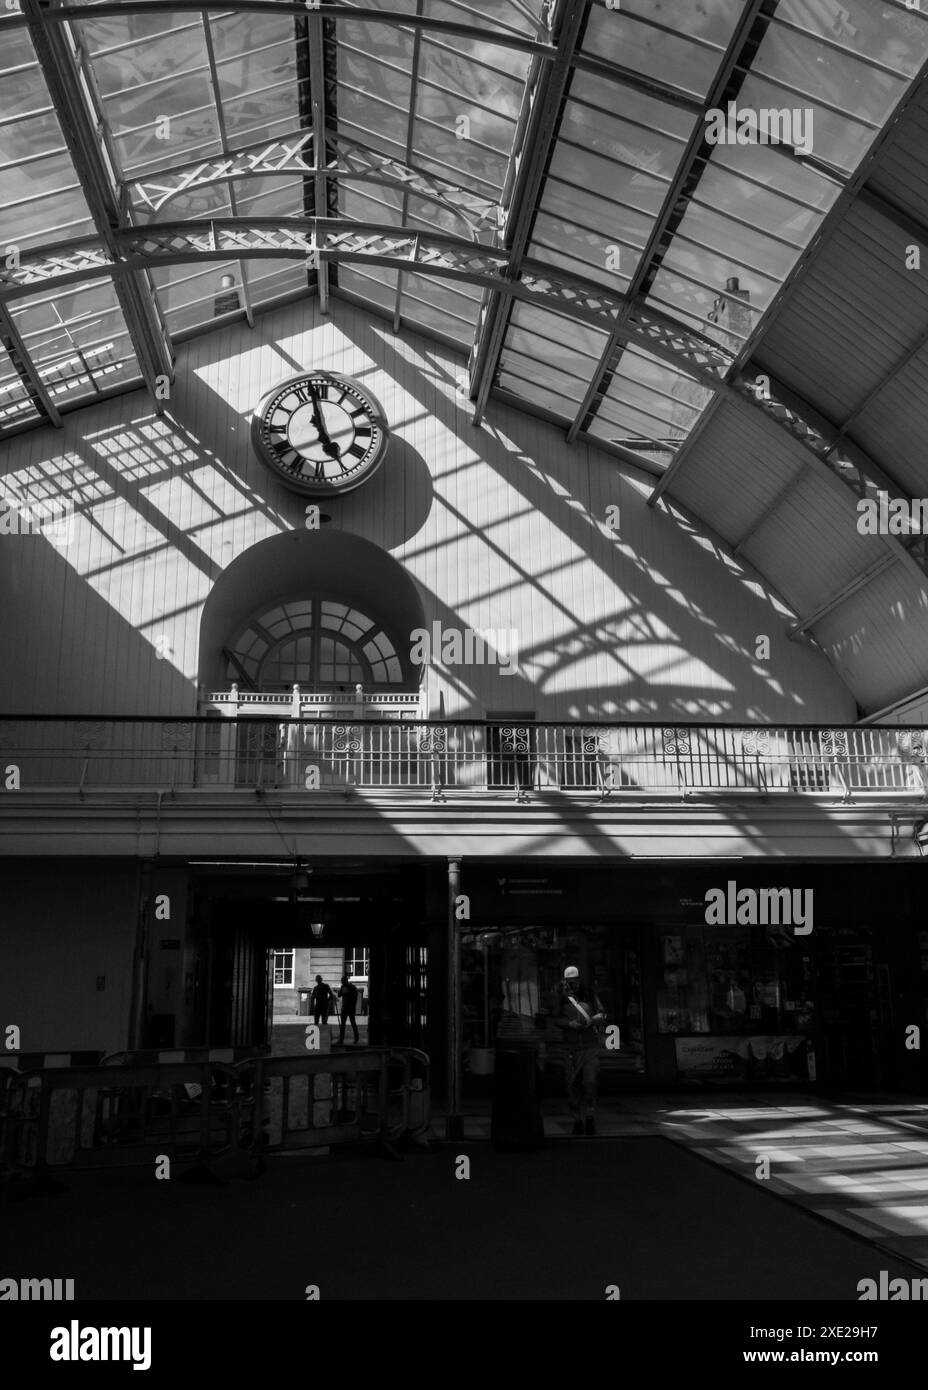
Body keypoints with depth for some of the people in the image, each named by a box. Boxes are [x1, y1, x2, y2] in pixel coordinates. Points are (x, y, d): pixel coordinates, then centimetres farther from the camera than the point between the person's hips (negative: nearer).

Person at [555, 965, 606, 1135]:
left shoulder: (590, 994, 8)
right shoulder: (561, 997, 5)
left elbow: (602, 1014, 6)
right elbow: (557, 1019, 0)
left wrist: (592, 1019, -14)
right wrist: (570, 1023, -18)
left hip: (590, 1046, 0)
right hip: (570, 1046, 0)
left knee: (590, 1081, -11)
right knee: (572, 1084, 2)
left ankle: (590, 1116, 3)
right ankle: (577, 1120, 13)